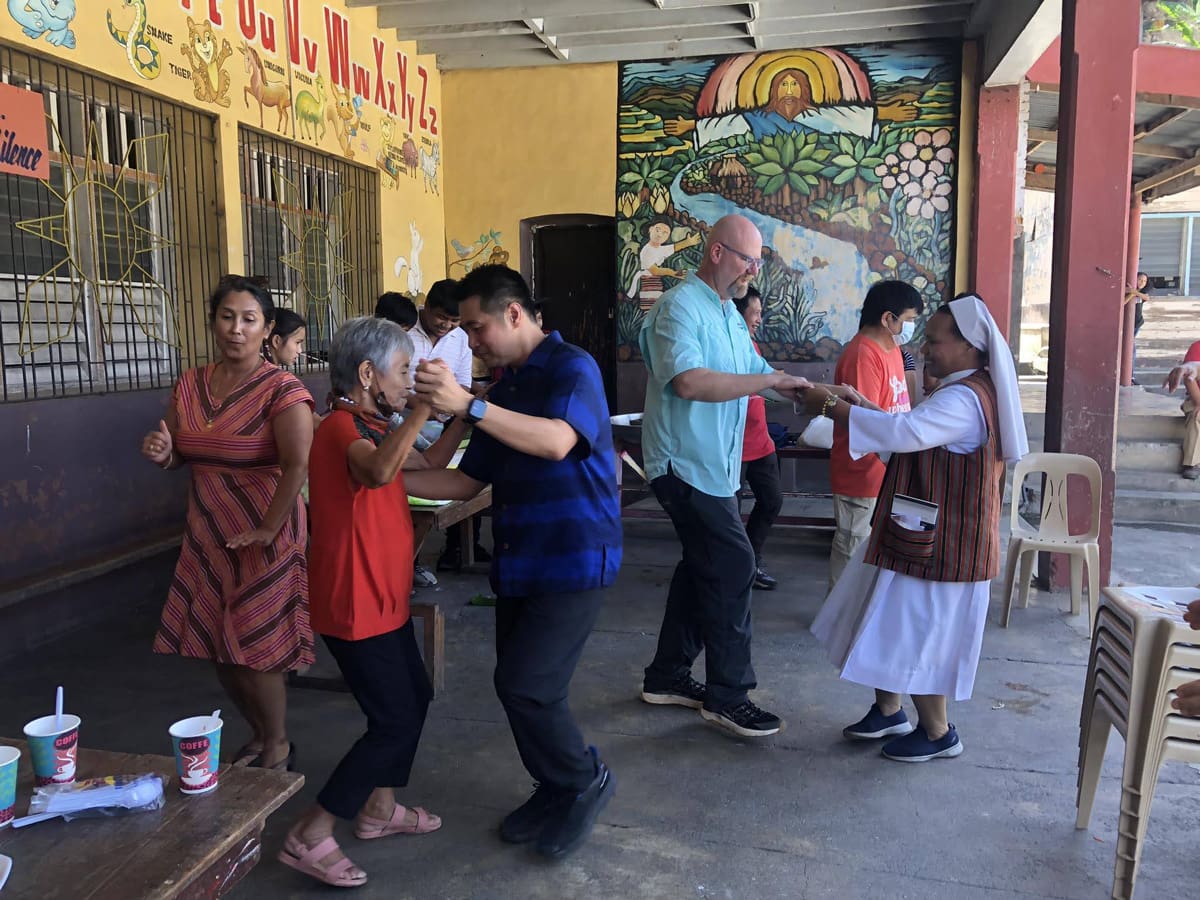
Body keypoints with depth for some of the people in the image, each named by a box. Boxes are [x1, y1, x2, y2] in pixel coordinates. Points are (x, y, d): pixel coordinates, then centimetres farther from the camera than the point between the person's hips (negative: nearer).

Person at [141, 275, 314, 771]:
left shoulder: (281, 389, -15)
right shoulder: (189, 385, 6)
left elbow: (298, 464, -25)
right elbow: (180, 455, 14)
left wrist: (269, 529, -22)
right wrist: (162, 452, -9)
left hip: (261, 540, -7)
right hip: (206, 538, 7)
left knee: (254, 650, 2)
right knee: (215, 648, 13)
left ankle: (278, 747, 25)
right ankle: (260, 734, 36)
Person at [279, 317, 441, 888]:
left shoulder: (370, 426, 11)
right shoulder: (342, 426, -21)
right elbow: (380, 471, -43)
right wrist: (422, 409, -37)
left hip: (383, 598, 10)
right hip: (356, 605, -10)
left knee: (414, 699, 19)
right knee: (394, 720, -3)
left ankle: (378, 810, 34)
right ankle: (310, 837, 8)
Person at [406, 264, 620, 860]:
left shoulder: (572, 368, -9)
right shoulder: (504, 389, 15)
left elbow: (558, 441, -30)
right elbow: (467, 481, 16)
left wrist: (467, 405, -36)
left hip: (573, 559, -8)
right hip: (517, 561, 8)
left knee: (526, 686, -12)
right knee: (517, 685, 8)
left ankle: (584, 781, 14)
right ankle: (555, 790, 30)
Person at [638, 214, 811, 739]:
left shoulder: (729, 313, 17)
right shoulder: (681, 307, -14)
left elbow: (753, 373, 20)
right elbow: (689, 381, -28)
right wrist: (771, 380, -24)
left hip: (713, 466, 10)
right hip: (685, 464, -10)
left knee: (704, 567, 14)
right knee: (733, 566, -10)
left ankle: (667, 676, 26)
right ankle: (727, 695, 2)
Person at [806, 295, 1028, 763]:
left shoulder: (964, 400, -23)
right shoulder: (963, 391, 12)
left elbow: (905, 432, -39)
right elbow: (916, 433, 18)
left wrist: (832, 407, -32)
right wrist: (862, 408, 5)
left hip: (939, 546, -10)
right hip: (926, 537, 10)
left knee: (918, 638, 3)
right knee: (894, 627, 18)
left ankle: (938, 733, 22)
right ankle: (888, 712, 34)